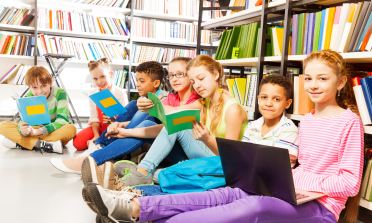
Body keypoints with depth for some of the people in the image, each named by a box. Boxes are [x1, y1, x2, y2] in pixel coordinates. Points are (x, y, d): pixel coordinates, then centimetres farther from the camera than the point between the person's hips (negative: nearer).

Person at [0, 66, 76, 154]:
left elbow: (62, 120, -21)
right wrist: (24, 131, -37)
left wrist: (37, 132, -31)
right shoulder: (28, 98, -4)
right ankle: (40, 144, -30)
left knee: (71, 129, -37)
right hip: (36, 131, 3)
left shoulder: (60, 93, -14)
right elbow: (24, 121, -11)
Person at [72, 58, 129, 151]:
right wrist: (96, 136, -13)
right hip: (100, 128, 4)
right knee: (77, 143, -15)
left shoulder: (120, 93, -10)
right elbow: (94, 118, 0)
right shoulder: (93, 94, 3)